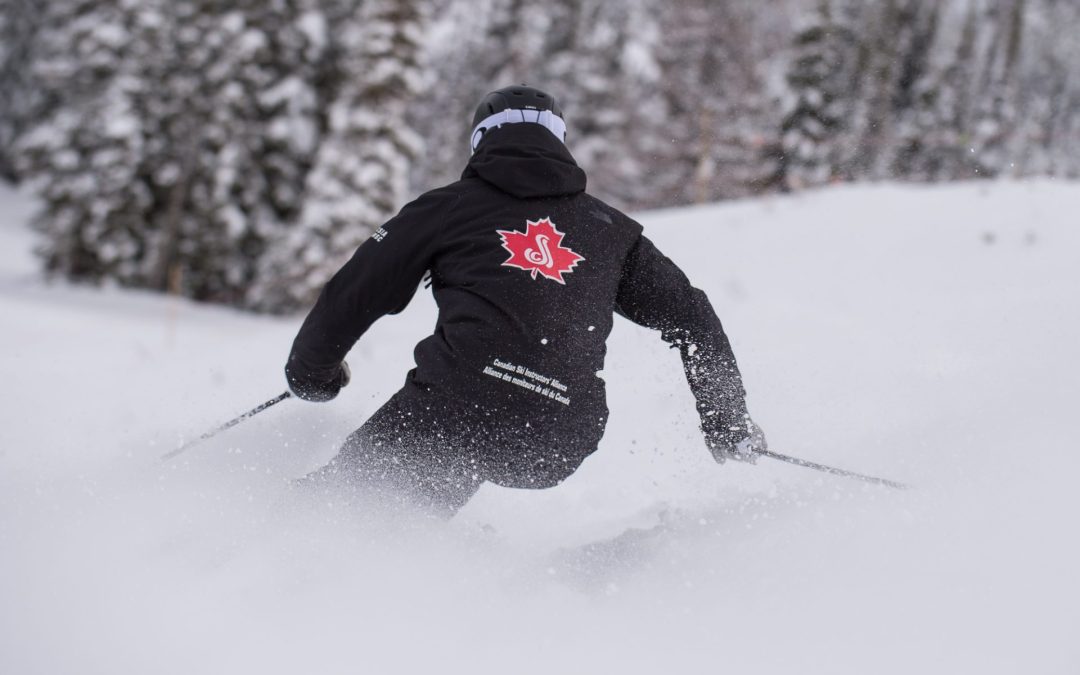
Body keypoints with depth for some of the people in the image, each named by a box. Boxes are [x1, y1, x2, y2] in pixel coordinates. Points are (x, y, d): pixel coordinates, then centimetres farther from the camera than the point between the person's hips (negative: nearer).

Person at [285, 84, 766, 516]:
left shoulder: (450, 206, 15)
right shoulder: (610, 229, 24)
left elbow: (353, 294, 16)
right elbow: (692, 317, 21)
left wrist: (311, 373, 33)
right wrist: (729, 425, 28)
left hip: (460, 405, -4)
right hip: (557, 449, 4)